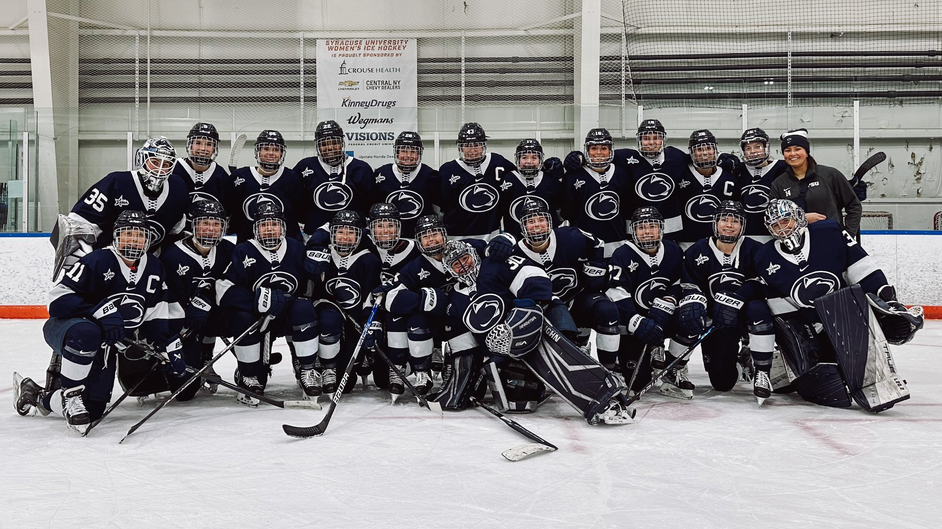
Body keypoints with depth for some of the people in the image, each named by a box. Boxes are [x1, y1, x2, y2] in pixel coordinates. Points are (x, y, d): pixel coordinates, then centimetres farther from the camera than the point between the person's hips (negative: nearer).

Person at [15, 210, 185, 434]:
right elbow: (59, 296, -23)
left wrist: (171, 350, -1)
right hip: (64, 327, -6)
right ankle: (70, 394, -25)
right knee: (87, 332, -44)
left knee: (93, 410, -2)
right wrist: (100, 313, -33)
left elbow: (155, 318, 8)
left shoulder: (154, 269, 3)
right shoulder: (98, 260, -17)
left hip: (102, 347, 6)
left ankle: (39, 396, 24)